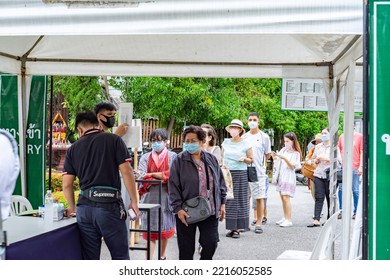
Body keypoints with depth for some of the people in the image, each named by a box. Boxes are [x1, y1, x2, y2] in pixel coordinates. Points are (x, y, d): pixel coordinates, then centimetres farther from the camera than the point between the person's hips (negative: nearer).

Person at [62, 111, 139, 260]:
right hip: (110, 204, -3)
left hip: (85, 206, 3)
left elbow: (67, 184, 9)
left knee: (89, 257, 10)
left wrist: (72, 207, 24)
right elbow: (126, 172, -5)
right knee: (120, 256, 6)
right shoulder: (113, 140, 3)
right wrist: (134, 202, 2)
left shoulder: (73, 148, 11)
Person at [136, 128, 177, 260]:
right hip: (149, 197, 1)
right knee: (150, 229, -2)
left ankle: (162, 256, 30)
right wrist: (162, 178, -11)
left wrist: (152, 175, -9)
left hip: (166, 197, -1)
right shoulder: (145, 157, 7)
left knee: (165, 228, 11)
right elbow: (141, 176, -4)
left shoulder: (172, 157, 1)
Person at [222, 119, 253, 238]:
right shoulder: (226, 143, 11)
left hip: (240, 174, -3)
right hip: (227, 174, 3)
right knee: (229, 200, 1)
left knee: (240, 200, -3)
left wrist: (244, 159, -12)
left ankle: (237, 229, 2)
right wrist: (222, 166, 5)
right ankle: (231, 227, 8)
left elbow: (251, 160, 7)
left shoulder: (245, 144, 2)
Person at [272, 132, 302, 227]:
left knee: (286, 198, -12)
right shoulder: (283, 150, 10)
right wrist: (274, 156, -7)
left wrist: (285, 158, -22)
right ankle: (285, 218, 19)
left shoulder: (296, 153, -6)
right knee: (282, 197, 10)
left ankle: (289, 220, -10)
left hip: (289, 177, -7)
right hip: (281, 176, 7)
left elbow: (292, 166, -12)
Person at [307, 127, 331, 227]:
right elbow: (312, 159, 24)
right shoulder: (318, 146, 16)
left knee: (330, 197, 3)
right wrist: (316, 160, 2)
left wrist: (326, 159, -13)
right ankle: (316, 220, -7)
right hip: (318, 174, 4)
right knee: (319, 197, -3)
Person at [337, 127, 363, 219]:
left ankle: (356, 212, 9)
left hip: (355, 168, -3)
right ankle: (341, 211, 10)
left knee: (355, 191, 2)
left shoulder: (360, 136, 4)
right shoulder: (342, 136, 12)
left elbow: (362, 152, 2)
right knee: (341, 189, 3)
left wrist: (361, 166, -5)